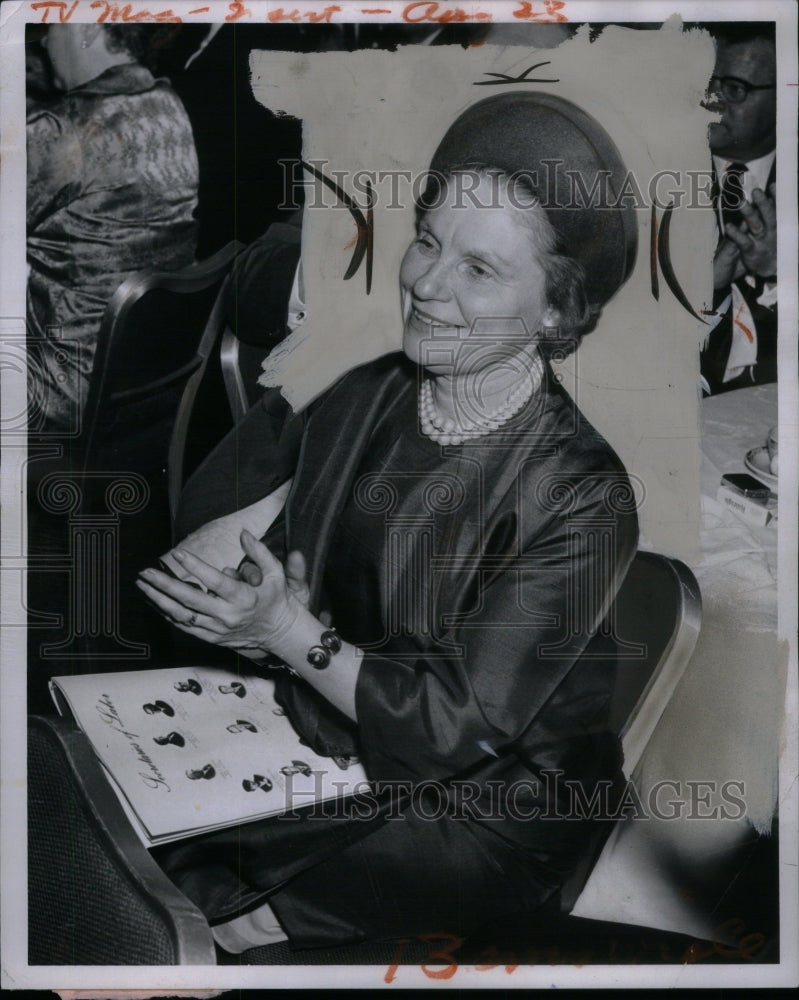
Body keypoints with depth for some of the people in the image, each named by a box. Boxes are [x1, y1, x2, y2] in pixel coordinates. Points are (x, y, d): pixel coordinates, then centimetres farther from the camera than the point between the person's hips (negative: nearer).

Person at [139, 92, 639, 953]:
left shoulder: (583, 499, -22)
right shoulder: (367, 397, -4)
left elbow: (461, 727, -21)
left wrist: (290, 633, -23)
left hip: (484, 811, -5)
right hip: (326, 736, 6)